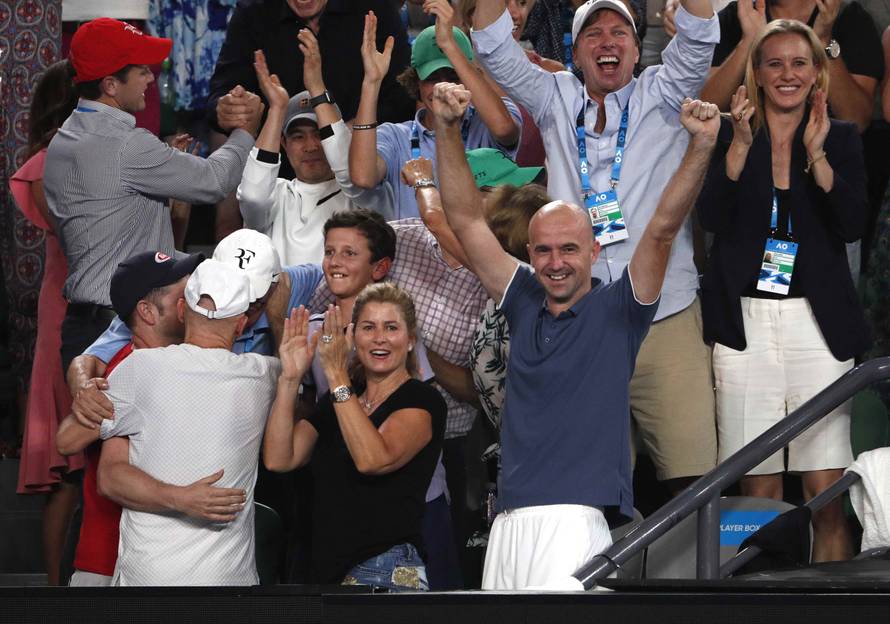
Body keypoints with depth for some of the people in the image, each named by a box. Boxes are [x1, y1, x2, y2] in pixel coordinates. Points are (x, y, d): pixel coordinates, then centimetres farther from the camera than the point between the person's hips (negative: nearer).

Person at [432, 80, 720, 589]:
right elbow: (467, 219, 15)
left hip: (575, 522, -5)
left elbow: (663, 230, -6)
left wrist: (701, 147, -16)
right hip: (508, 522, 5)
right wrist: (448, 128, 8)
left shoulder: (616, 309, 6)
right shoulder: (525, 302, 17)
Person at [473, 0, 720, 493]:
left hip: (667, 318, -2)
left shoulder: (660, 97, 10)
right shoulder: (556, 102, 15)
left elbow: (698, 40, -5)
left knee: (691, 474, -10)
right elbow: (494, 49, 6)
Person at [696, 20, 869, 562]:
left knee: (827, 493, -6)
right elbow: (713, 218, -6)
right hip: (744, 319, 0)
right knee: (758, 489, -1)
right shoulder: (729, 136, 8)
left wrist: (817, 153, -13)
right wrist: (741, 143, -14)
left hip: (817, 321, 0)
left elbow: (853, 225, -4)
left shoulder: (842, 138, 9)